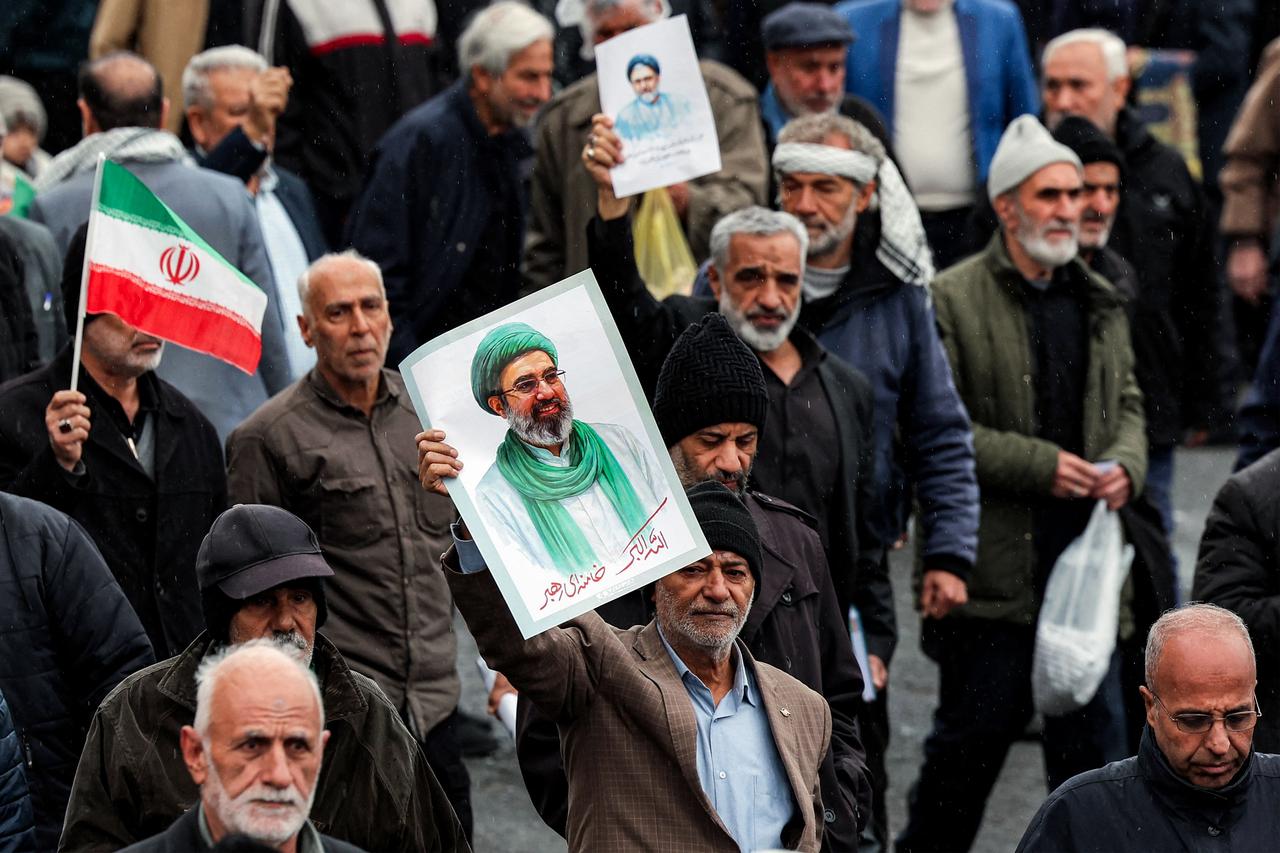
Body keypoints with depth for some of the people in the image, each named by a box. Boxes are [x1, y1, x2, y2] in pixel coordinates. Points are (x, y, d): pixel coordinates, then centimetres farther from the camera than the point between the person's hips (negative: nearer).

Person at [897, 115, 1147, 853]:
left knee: (1095, 733, 4)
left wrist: (1125, 463, 0)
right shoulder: (952, 301, -7)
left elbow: (1128, 403, 22)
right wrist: (1041, 466, -17)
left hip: (1083, 561, 5)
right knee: (973, 738, 3)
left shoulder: (1099, 302, 14)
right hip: (992, 566, -5)